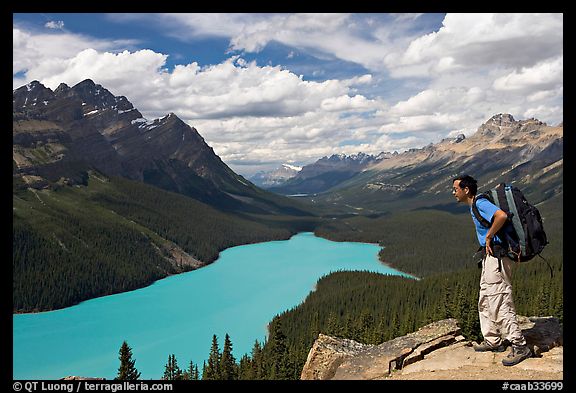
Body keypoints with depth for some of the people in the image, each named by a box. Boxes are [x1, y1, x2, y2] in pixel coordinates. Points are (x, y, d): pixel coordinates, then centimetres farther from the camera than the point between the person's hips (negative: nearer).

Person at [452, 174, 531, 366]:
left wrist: (489, 237, -22)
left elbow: (502, 216, -33)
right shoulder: (474, 206, 16)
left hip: (496, 255, -11)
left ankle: (520, 347, -1)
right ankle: (493, 341, 26)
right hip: (490, 255, 11)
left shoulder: (481, 203, -16)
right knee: (485, 301, 17)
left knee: (500, 302, -8)